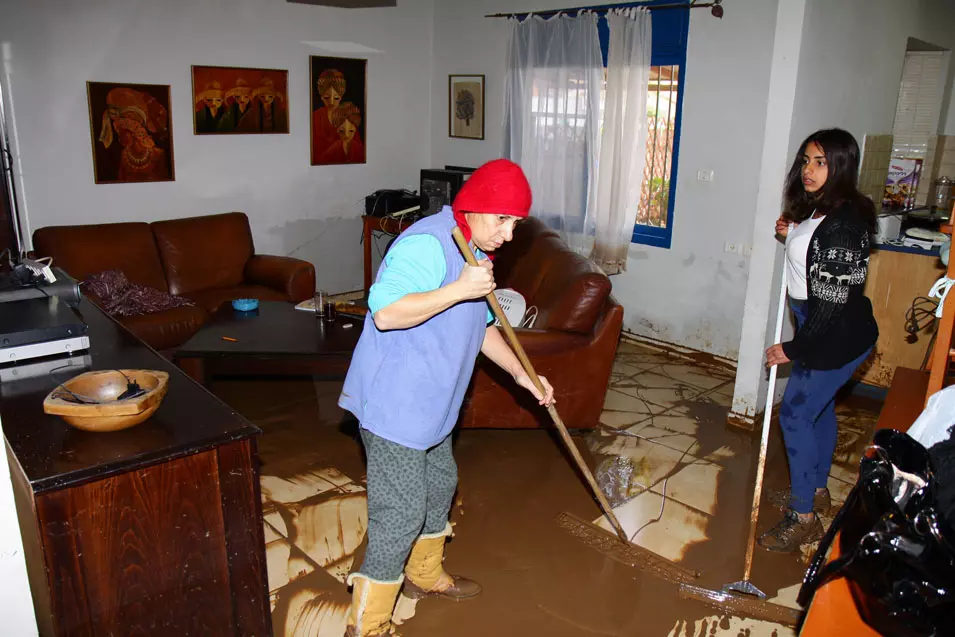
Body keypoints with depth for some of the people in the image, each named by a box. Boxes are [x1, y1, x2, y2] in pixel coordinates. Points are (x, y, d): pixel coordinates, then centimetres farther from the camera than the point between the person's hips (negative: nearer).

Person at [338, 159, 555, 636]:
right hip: (392, 405, -10)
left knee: (439, 485, 24)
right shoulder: (426, 244, -23)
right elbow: (386, 312, -33)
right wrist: (459, 289, -32)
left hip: (430, 405, 10)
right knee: (400, 514, -4)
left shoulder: (474, 253, 11)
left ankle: (425, 575, 47)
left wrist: (521, 373, 12)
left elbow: (481, 325, 20)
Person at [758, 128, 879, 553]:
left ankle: (804, 516, 8)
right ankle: (817, 489, 40)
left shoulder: (844, 220, -25)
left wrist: (794, 348, -20)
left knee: (795, 415, -5)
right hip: (820, 330, 10)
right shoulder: (818, 209, 5)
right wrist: (793, 235, 3)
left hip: (836, 338, -10)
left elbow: (833, 298, -25)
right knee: (819, 408, 21)